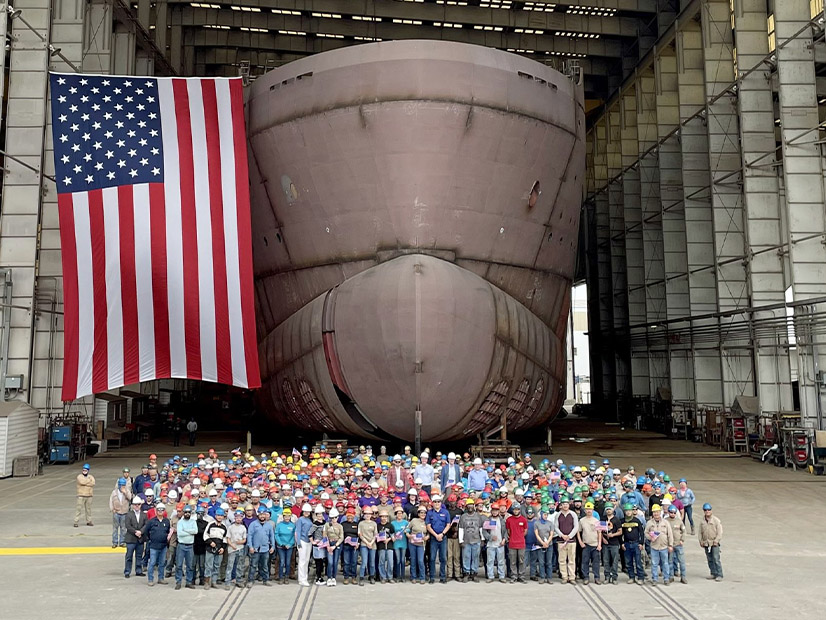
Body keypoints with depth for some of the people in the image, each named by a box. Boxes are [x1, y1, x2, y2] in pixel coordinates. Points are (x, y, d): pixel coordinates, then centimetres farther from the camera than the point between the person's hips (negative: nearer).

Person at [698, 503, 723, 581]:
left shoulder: (716, 520, -4)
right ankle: (713, 573, 19)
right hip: (706, 543, 5)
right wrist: (701, 541, 6)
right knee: (709, 559, 9)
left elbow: (720, 532, -5)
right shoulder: (702, 521, 8)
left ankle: (719, 575, -5)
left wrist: (716, 541, -12)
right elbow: (700, 532, 15)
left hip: (714, 543, -5)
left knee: (716, 559, -10)